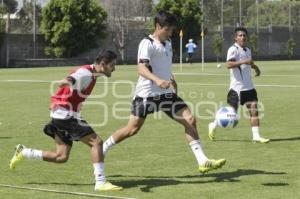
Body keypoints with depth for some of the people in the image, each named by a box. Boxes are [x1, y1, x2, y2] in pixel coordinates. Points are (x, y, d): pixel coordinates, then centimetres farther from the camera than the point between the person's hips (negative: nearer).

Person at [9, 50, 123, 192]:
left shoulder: (91, 73, 12)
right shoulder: (86, 73, -18)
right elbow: (65, 82, -36)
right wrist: (67, 82, -60)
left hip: (62, 115, 10)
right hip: (66, 114, -10)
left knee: (61, 157, 10)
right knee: (96, 142, -13)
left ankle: (23, 153, 18)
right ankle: (100, 182, -13)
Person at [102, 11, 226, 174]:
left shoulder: (168, 43, 13)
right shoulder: (147, 44, -13)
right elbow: (141, 68, -28)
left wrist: (171, 80, 38)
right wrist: (157, 80, -43)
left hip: (166, 93, 7)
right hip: (146, 94, -7)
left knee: (189, 119, -5)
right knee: (132, 129, -4)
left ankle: (202, 161, -5)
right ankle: (101, 151, 16)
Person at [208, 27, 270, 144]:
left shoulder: (247, 50, 15)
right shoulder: (233, 49, -11)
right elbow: (228, 65, -26)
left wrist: (255, 67, 17)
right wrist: (244, 61, -33)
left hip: (249, 87, 7)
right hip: (237, 87, -7)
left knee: (254, 110, -3)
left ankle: (256, 136, -2)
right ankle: (213, 126, 20)